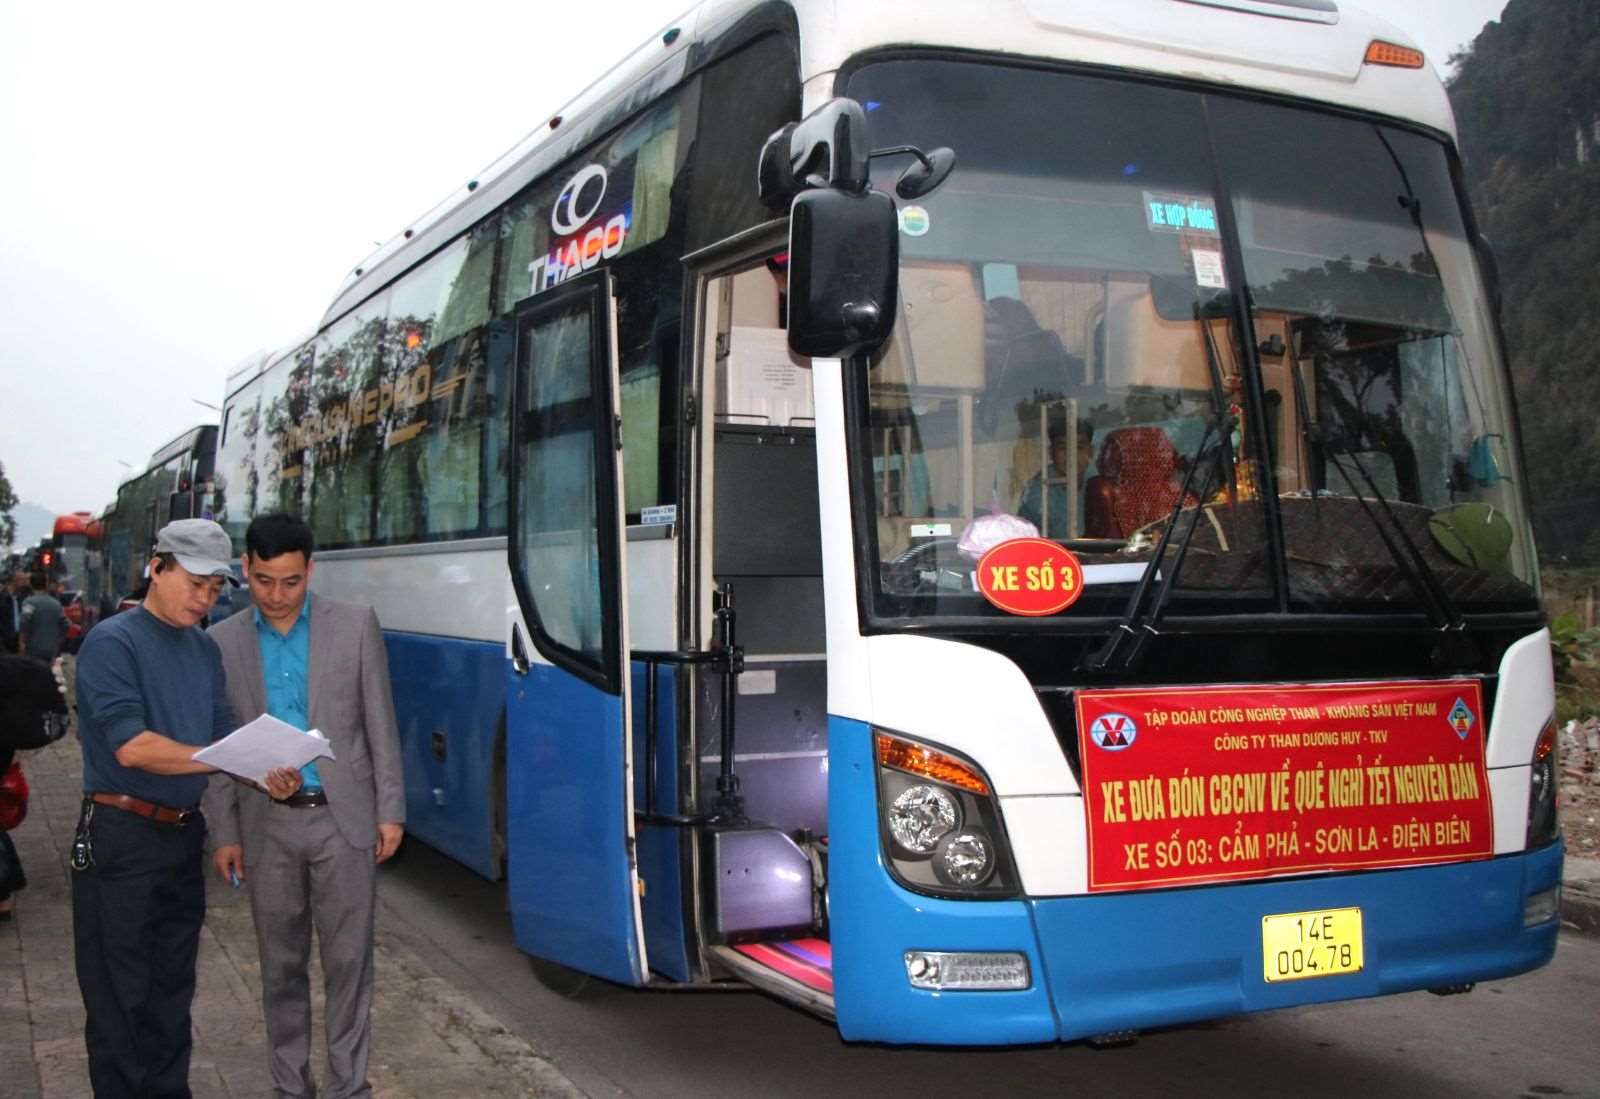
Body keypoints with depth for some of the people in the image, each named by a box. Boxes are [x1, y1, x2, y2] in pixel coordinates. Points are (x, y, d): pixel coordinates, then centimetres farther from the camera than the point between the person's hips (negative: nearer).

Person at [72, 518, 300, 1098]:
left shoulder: (205, 649, 11)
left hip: (183, 835, 7)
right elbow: (131, 747, -21)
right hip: (121, 841, -7)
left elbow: (226, 734, 10)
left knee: (172, 991, 17)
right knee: (121, 1001, 2)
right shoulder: (112, 643, -12)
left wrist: (265, 776, -10)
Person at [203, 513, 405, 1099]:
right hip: (267, 826, 2)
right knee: (281, 963, 11)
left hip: (344, 820, -2)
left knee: (348, 960, 3)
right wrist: (223, 833, 3)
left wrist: (390, 811, -3)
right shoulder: (223, 642, 3)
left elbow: (380, 726, 0)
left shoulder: (356, 626, -2)